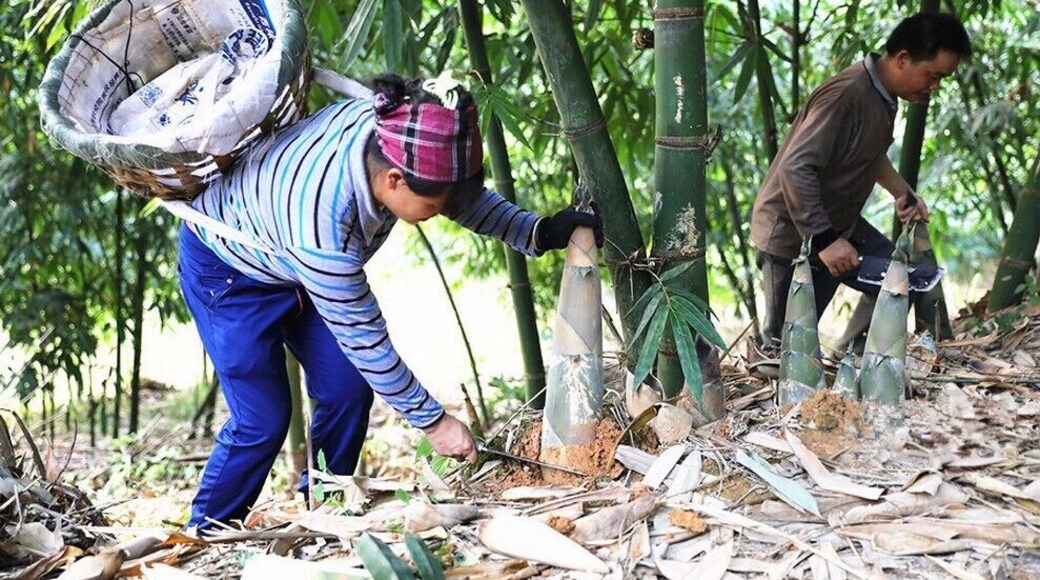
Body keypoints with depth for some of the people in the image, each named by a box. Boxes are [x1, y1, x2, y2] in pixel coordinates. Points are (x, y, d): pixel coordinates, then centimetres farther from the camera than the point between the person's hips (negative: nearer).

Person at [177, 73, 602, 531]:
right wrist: (433, 420, -20)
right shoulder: (320, 227, -42)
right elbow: (364, 340, -30)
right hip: (227, 269, -7)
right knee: (263, 420, -9)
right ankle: (205, 536, 12)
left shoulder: (388, 127, -26)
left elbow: (464, 192, -4)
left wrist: (538, 232, -15)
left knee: (348, 387, -2)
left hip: (297, 262, 7)